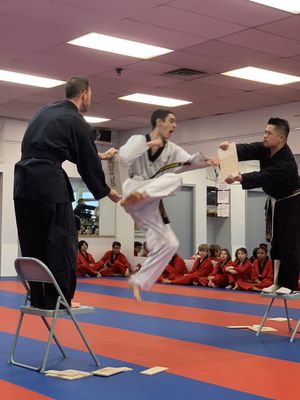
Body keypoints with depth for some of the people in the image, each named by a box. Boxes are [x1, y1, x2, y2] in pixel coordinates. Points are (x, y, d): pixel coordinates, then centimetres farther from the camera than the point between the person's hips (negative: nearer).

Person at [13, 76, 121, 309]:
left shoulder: (46, 112, 22)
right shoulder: (77, 122, -2)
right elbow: (88, 164, 2)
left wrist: (100, 155, 41)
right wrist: (106, 192, 17)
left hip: (24, 179, 8)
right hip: (49, 183, -8)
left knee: (32, 243, 11)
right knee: (61, 240, 0)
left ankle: (38, 298, 15)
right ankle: (58, 299, 1)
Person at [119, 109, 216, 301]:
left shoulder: (172, 149, 15)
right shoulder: (138, 140, 1)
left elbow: (189, 162, -2)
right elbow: (124, 158, -19)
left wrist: (205, 161, -21)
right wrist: (148, 144, -17)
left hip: (150, 205, 6)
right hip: (134, 190, -6)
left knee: (168, 244, 0)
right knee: (174, 179, -28)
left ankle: (139, 282, 7)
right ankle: (136, 197, -45)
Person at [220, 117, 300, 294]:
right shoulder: (264, 148, -6)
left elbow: (263, 177, -41)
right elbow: (247, 150, -19)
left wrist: (240, 178, -55)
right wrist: (229, 149, -40)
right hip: (276, 202, 8)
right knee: (276, 243, 9)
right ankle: (278, 282, 15)